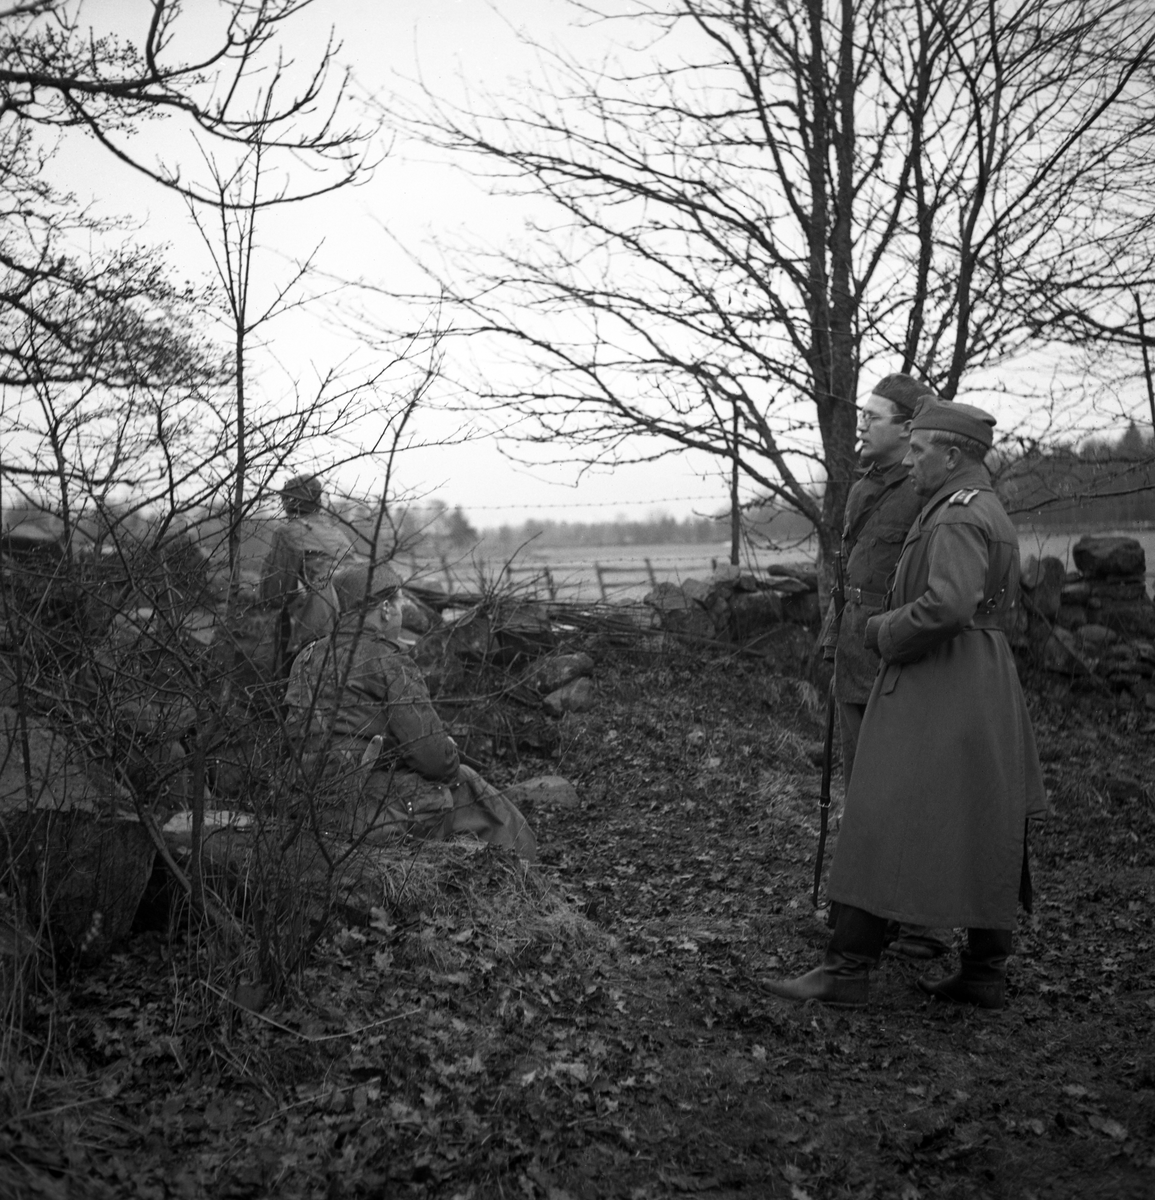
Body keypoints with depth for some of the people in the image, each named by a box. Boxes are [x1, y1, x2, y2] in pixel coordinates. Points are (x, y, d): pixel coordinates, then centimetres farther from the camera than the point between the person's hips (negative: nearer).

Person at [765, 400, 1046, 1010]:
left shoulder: (958, 515, -15)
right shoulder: (992, 514, 18)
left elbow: (947, 605, -28)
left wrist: (883, 630, -12)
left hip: (933, 690, -11)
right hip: (987, 688, 11)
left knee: (883, 825, -7)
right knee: (984, 835, 11)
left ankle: (848, 968, -3)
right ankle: (985, 974, 19)